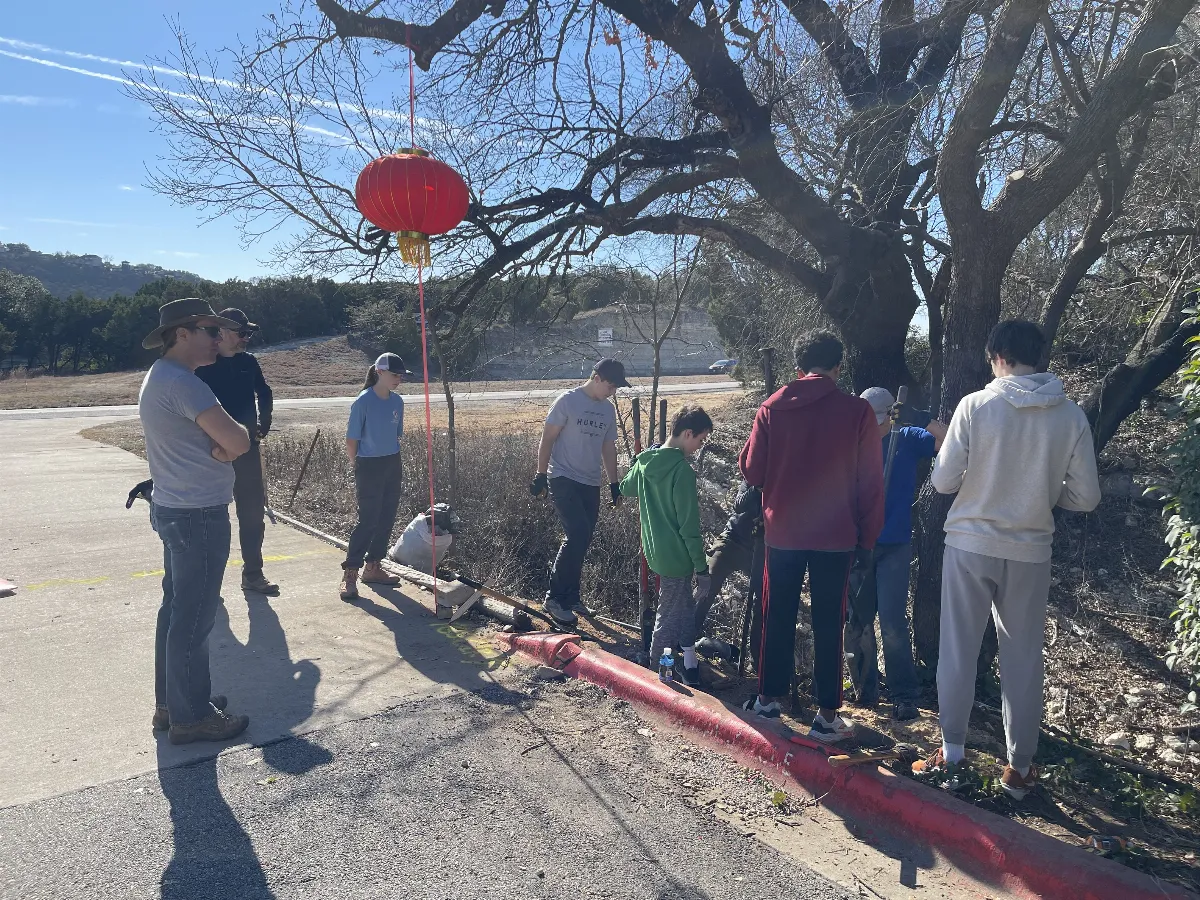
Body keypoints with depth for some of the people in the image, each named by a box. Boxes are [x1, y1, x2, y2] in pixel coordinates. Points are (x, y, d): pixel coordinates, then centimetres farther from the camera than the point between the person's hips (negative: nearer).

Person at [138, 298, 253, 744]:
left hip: (175, 509, 11)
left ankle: (172, 702, 30)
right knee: (193, 617, -1)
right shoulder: (181, 382, -19)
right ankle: (191, 716, 11)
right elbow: (238, 442, -25)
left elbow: (222, 442, 12)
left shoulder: (160, 377, 14)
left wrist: (221, 444, -9)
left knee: (177, 609, 18)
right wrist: (232, 437, -4)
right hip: (199, 515, -11)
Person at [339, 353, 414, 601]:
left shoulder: (397, 402, 5)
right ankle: (350, 574, 2)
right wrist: (362, 468, -1)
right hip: (369, 468, -6)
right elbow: (351, 443, -8)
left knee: (387, 519, 10)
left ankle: (373, 567, 23)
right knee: (368, 521, -7)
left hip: (393, 466, 6)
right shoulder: (363, 402, -14)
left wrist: (395, 463, 11)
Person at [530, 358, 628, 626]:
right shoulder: (568, 401, -9)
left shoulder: (608, 409, 10)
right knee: (577, 535, -17)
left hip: (591, 484, 7)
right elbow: (547, 439, -8)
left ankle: (570, 595, 21)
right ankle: (554, 597, -7)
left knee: (581, 541, 9)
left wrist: (615, 483, 14)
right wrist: (540, 475, -10)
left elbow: (608, 448, 16)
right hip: (564, 479, -7)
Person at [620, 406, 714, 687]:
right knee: (670, 616, 6)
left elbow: (626, 489, 22)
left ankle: (689, 664, 33)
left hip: (656, 550, 8)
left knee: (683, 605, 22)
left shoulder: (644, 461, 2)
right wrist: (702, 567, -13)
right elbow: (689, 526, -20)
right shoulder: (682, 470, -22)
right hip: (677, 555, -8)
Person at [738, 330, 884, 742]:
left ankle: (768, 698, 26)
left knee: (778, 618, 15)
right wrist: (868, 534, 5)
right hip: (836, 535, -1)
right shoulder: (858, 411, -6)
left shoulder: (772, 408, -4)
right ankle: (827, 715, 15)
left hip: (783, 531, 1)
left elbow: (751, 471, -1)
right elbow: (871, 482, -4)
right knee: (828, 624, 8)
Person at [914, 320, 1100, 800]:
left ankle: (951, 754, 19)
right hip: (1030, 552, 2)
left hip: (969, 545, -2)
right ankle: (1020, 766, 24)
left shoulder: (975, 405, -11)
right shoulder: (1071, 416, -4)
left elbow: (943, 481, -9)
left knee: (958, 652, 10)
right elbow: (1086, 496, -2)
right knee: (1023, 659, 13)